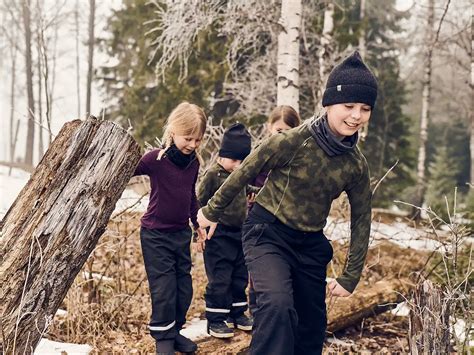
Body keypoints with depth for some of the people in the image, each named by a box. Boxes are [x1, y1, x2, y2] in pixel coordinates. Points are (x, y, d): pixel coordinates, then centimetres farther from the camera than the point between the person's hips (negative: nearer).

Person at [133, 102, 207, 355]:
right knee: (163, 289, -2)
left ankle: (175, 331, 29)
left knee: (184, 287, 11)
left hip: (182, 234, 6)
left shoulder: (193, 162, 2)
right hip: (155, 235, -6)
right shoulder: (155, 159, -17)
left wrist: (197, 222, 21)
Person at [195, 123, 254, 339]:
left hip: (240, 234, 7)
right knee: (219, 279, -1)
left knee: (240, 277, 14)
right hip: (219, 235, -7)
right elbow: (199, 204, -9)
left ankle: (237, 313, 28)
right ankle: (215, 320, 9)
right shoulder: (213, 174, -11)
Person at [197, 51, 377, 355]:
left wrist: (350, 278, 4)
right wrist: (212, 212, 3)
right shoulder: (293, 142, -20)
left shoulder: (356, 165, -6)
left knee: (312, 324, 12)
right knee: (277, 304, -29)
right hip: (268, 234, -5)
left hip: (311, 246, 5)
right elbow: (245, 173, -8)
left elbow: (361, 221, 4)